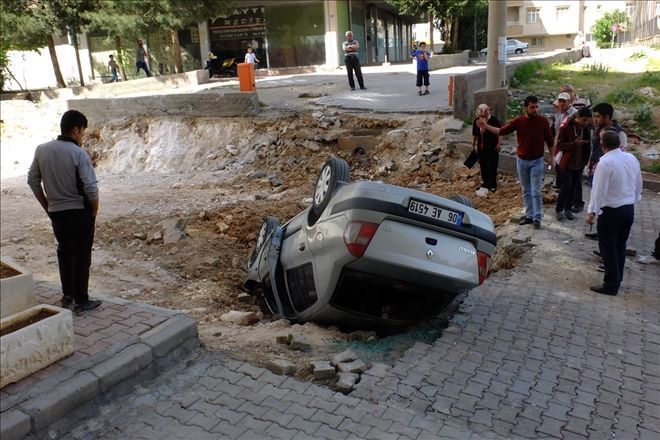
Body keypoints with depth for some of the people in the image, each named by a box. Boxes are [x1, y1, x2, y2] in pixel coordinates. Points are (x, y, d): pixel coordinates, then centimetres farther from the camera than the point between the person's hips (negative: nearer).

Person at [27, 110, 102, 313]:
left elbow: (33, 180, 7)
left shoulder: (42, 150, 0)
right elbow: (91, 188, -20)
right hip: (80, 212, -5)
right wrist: (94, 210, -3)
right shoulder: (79, 154, -17)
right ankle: (81, 301, 12)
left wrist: (47, 206, 16)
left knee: (64, 251, 21)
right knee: (81, 255, 5)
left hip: (56, 212, 5)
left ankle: (67, 295, 30)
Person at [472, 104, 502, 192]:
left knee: (492, 167, -2)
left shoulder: (493, 120, -15)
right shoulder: (476, 121, -2)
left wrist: (499, 144, -12)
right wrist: (473, 145, 15)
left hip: (492, 148, -4)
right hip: (481, 148, 4)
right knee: (483, 166, 13)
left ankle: (493, 185, 10)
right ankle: (485, 182, 29)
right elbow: (474, 134, 11)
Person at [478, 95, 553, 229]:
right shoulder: (519, 121, -3)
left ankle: (537, 218, 1)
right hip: (522, 160, 3)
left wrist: (552, 157, 4)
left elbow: (549, 140, 3)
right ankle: (529, 215, 19)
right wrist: (486, 126, -18)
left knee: (535, 191, -4)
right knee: (526, 191, 10)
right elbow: (501, 131, -6)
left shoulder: (543, 121, -5)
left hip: (537, 161, -2)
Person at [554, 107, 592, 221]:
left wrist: (586, 159, 0)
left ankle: (568, 209, 23)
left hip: (579, 163, 5)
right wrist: (574, 144, -29)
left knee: (574, 187, 10)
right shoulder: (565, 126, -16)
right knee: (566, 186, -6)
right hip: (567, 162, -5)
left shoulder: (586, 127, 1)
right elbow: (559, 144, -15)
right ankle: (559, 209, 11)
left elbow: (588, 143, 14)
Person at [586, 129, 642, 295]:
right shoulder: (632, 159, 3)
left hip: (611, 211, -7)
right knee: (620, 245, 17)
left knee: (608, 248, 2)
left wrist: (592, 212, -11)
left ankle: (611, 285, 8)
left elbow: (599, 190, -19)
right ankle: (617, 278, 29)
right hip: (629, 208, 7)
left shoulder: (605, 163, -19)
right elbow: (638, 185, 12)